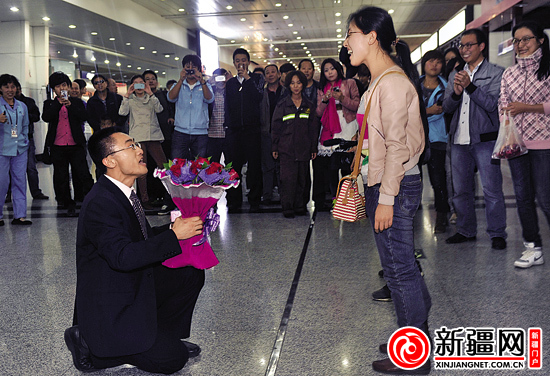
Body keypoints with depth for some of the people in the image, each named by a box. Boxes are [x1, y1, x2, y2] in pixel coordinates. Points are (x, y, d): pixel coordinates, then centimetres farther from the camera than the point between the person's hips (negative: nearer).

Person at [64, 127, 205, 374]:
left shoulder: (122, 193, 6)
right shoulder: (100, 203, -26)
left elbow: (142, 238, 15)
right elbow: (122, 256, -35)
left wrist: (176, 226, 0)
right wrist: (173, 235, -29)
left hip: (135, 286, 9)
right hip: (110, 307, -9)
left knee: (192, 275, 6)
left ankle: (163, 336, 19)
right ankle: (90, 347, 2)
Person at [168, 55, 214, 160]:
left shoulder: (205, 86, 13)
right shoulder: (178, 85, 15)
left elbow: (209, 99, -7)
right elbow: (171, 98, -5)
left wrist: (202, 81, -19)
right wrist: (181, 80, -14)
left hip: (200, 133, 0)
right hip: (180, 132, 0)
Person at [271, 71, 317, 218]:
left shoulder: (309, 106, 11)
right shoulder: (282, 105, 4)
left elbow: (312, 129, 14)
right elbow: (276, 128, 5)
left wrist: (314, 148, 10)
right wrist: (275, 147, 2)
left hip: (304, 149, 3)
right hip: (286, 148, -2)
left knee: (302, 178, 4)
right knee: (288, 178, -8)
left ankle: (300, 206, 14)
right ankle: (287, 208, -1)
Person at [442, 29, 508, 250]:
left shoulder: (496, 73, 0)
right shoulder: (455, 76, 16)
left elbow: (492, 104, -11)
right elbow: (446, 107, 11)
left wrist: (470, 86, -19)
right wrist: (455, 93, -8)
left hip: (484, 140, -5)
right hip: (459, 140, 5)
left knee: (492, 189, -3)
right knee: (461, 190, 10)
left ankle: (497, 234, 7)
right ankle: (466, 231, 23)